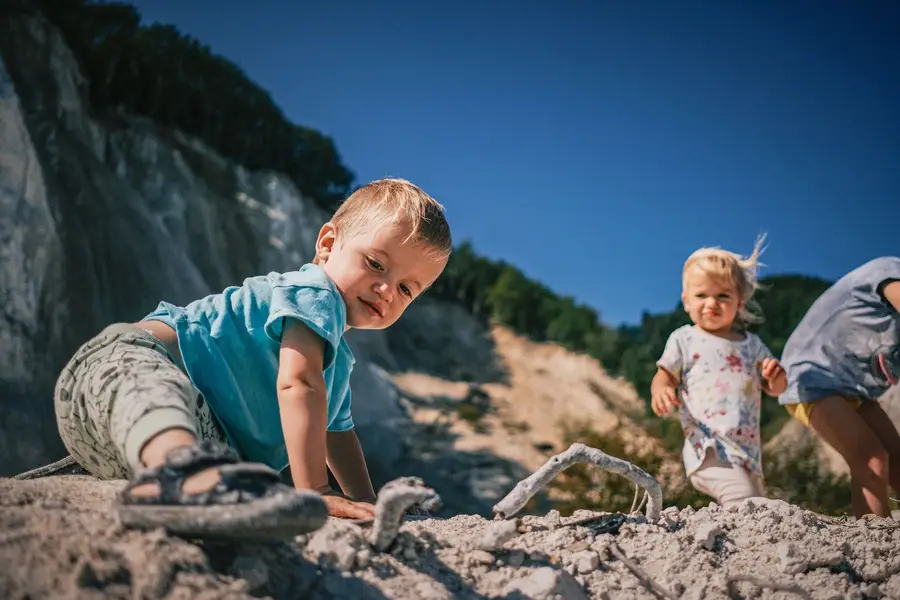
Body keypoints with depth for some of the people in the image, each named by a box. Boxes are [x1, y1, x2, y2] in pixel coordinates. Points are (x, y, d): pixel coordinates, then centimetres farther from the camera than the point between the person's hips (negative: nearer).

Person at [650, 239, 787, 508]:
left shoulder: (752, 344, 14)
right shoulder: (684, 339, 2)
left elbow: (774, 389, 18)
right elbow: (665, 374, 0)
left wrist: (777, 375, -7)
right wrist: (660, 390, -24)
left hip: (748, 451, 6)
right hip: (709, 451, -6)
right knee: (743, 504, -27)